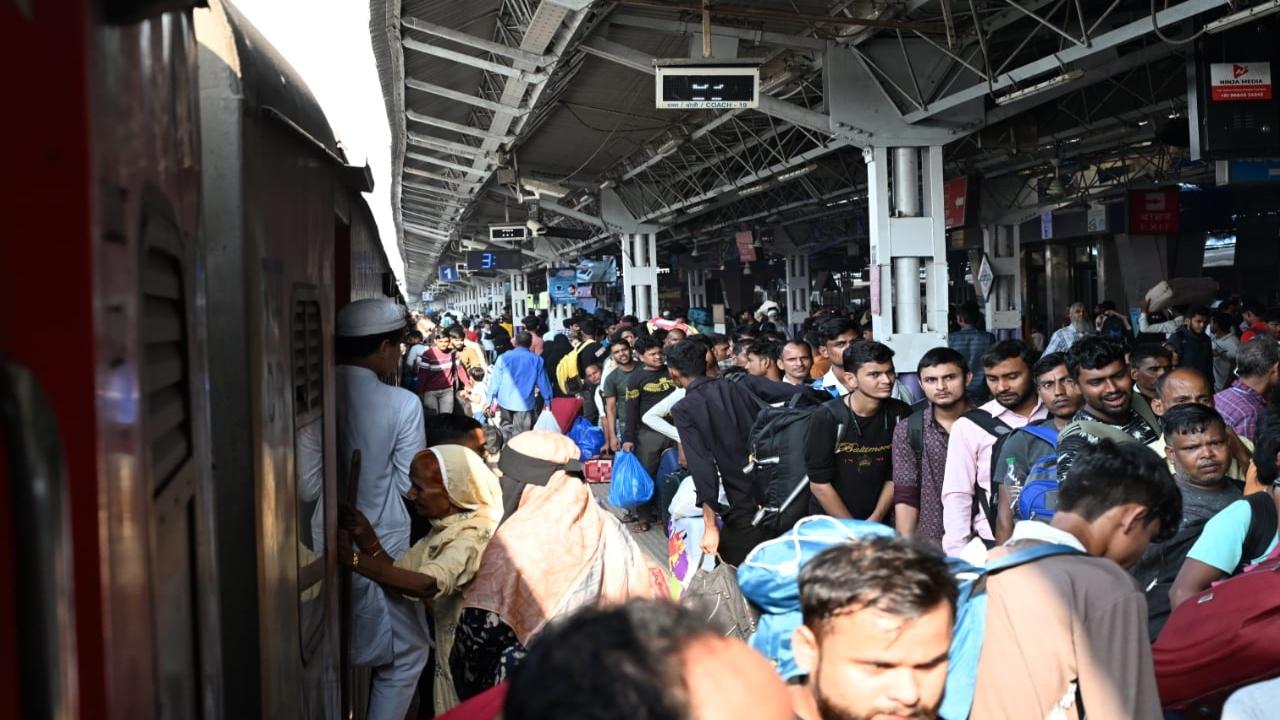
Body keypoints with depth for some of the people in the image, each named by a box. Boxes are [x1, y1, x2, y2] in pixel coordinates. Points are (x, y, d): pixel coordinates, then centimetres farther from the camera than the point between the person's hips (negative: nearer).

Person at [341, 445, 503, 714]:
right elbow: (399, 576, 6)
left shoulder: (473, 538, -24)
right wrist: (365, 536, -9)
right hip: (448, 659, 8)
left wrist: (352, 559, -39)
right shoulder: (443, 532, 6)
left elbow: (427, 585, -40)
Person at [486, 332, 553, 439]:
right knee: (520, 434, 1)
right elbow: (543, 382, 5)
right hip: (525, 403, -1)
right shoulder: (537, 360, -1)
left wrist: (490, 399, 5)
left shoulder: (504, 358, -3)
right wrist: (547, 400, 16)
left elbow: (495, 379, -2)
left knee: (507, 426, 21)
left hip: (506, 401, 1)